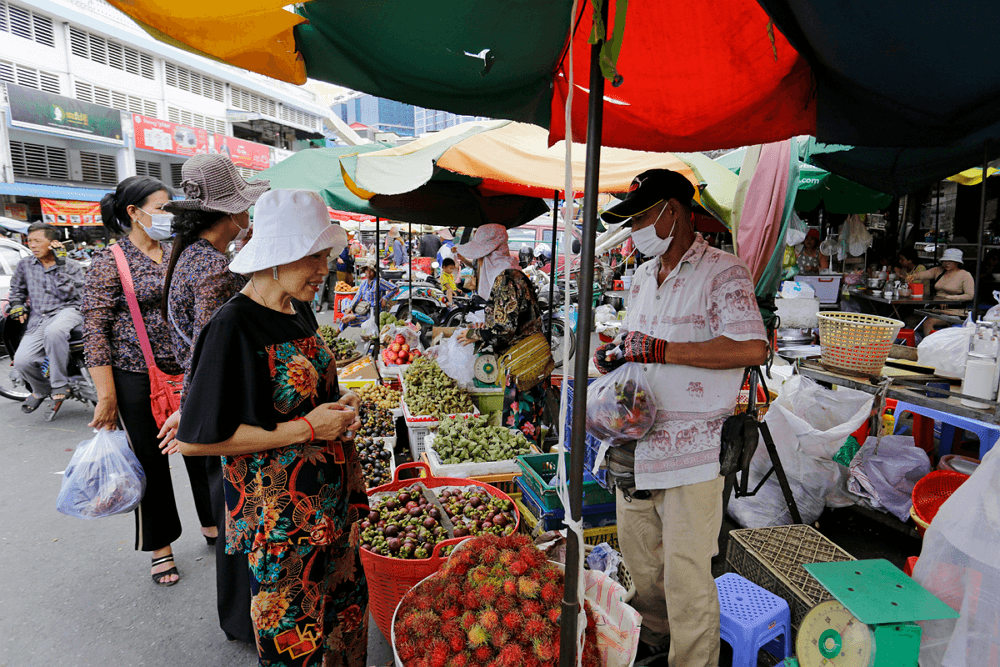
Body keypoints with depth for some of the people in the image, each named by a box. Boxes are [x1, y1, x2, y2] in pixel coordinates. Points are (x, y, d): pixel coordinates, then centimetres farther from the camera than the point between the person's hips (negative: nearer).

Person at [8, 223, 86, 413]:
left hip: (66, 311, -4)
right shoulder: (25, 265, 16)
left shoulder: (72, 266, 5)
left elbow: (70, 295, -8)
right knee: (22, 361, -18)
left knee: (53, 332, -42)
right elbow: (17, 289, 32)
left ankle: (59, 385, -24)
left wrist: (60, 266, -11)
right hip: (37, 320, 4)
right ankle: (41, 390, 17)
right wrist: (17, 304, 12)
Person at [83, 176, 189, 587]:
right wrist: (107, 396, -12)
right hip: (136, 377, -4)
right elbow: (94, 331, -9)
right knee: (152, 460, 8)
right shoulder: (109, 263, -8)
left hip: (184, 371, 4)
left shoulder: (175, 254, 8)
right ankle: (160, 547, 27)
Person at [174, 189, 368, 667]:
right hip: (278, 512, -7)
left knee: (343, 600, 22)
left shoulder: (299, 310, 4)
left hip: (330, 500, 7)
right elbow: (195, 440, -20)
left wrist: (338, 410, 1)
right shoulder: (234, 326, -21)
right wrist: (306, 428, -21)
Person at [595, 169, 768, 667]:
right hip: (636, 439, 8)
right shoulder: (642, 277, 15)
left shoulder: (722, 273, -10)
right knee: (638, 555, 22)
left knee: (686, 576, 3)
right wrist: (613, 355, 2)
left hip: (692, 450, -7)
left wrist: (660, 349, -23)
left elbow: (753, 348, -24)